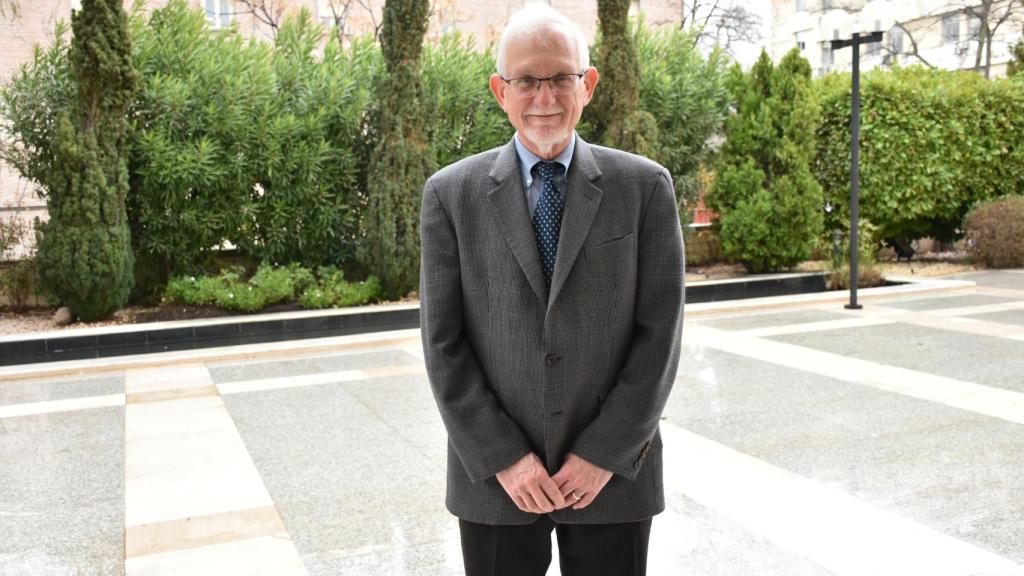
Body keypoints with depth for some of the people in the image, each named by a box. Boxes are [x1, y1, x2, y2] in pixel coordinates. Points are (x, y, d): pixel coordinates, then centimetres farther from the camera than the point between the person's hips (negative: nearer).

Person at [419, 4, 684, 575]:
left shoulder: (646, 186, -2)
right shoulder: (450, 194, -1)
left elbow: (661, 331, -4)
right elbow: (443, 343, -3)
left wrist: (605, 454, -9)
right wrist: (502, 459, -9)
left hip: (614, 472, 0)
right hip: (494, 478, 0)